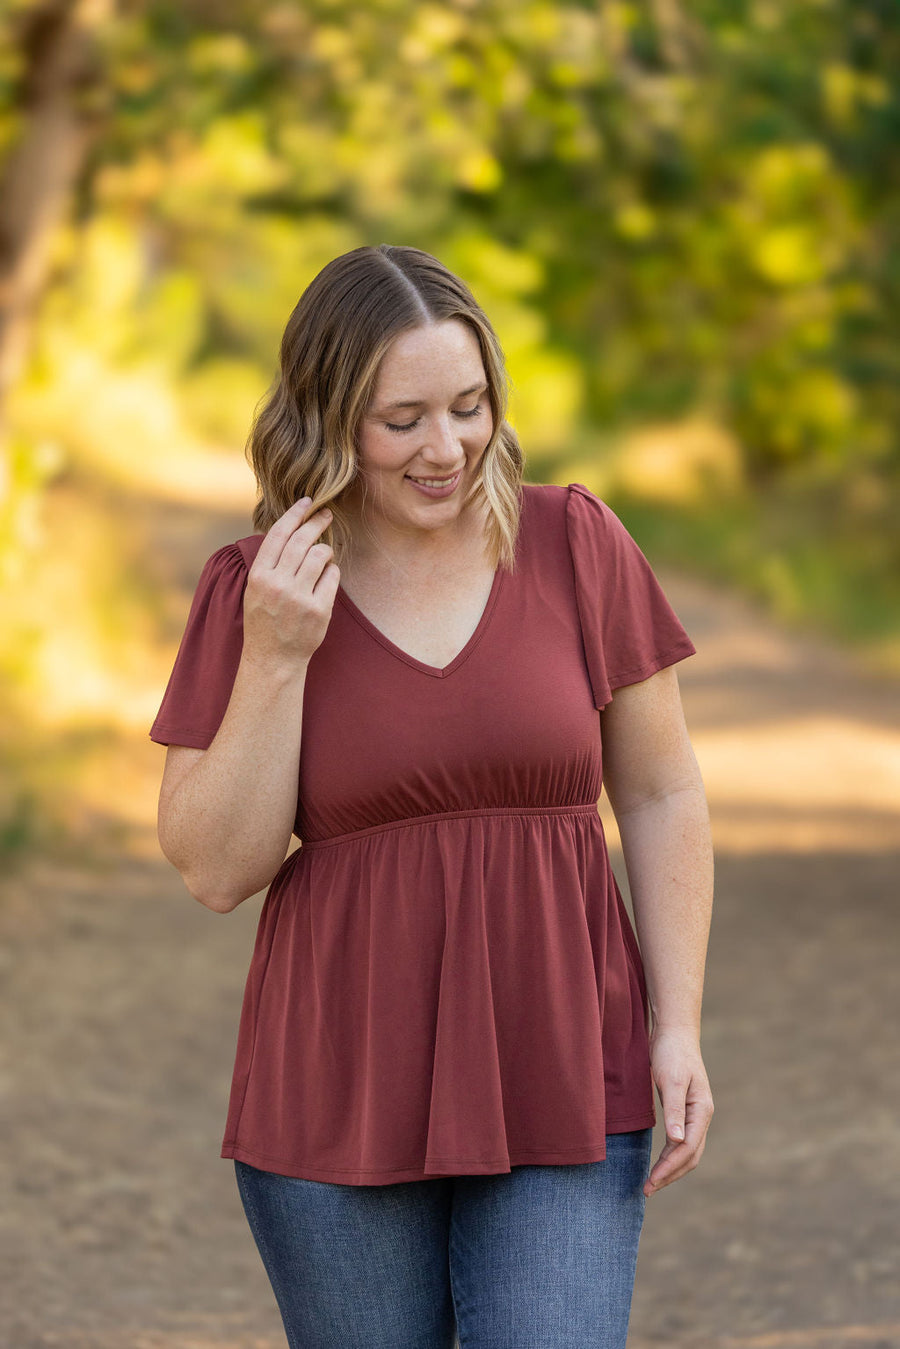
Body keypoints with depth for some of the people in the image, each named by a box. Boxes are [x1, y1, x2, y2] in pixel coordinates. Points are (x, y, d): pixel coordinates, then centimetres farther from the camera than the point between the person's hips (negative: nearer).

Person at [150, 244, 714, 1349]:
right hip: (335, 1099, 0)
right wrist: (275, 657, -14)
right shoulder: (253, 592, -2)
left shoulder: (576, 545, -1)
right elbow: (214, 870, -5)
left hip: (557, 1083, 0)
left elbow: (662, 797, 5)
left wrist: (677, 1027, -1)